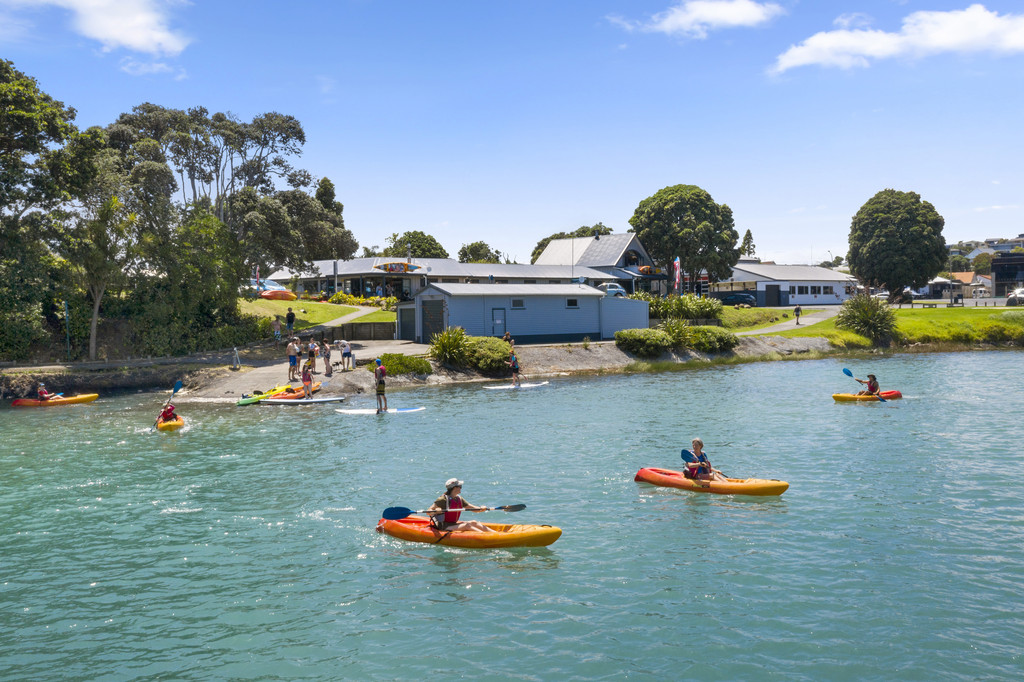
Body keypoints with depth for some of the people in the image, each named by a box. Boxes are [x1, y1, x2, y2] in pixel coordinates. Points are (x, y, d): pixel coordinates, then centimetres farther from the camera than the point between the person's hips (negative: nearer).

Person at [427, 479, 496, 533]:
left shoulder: (459, 499, 11)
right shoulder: (443, 499, -12)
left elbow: (472, 508, 11)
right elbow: (429, 512, -16)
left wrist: (481, 509, -9)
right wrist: (436, 511, -38)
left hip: (453, 524, 8)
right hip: (444, 527, -8)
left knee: (474, 523, -10)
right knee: (466, 525, -26)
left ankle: (495, 533, -21)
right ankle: (484, 534, -41)